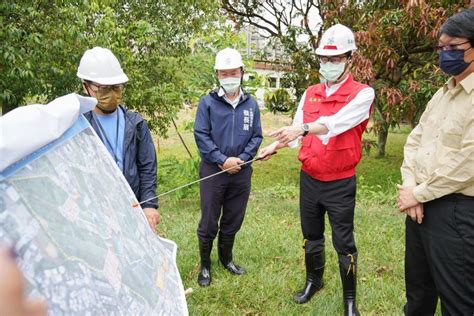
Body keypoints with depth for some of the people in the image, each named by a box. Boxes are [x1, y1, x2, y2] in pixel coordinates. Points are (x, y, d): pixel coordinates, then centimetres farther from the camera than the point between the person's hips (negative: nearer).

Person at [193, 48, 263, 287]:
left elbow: (256, 136, 5)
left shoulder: (251, 104, 5)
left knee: (233, 221, 16)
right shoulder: (208, 102, -4)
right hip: (213, 171, -3)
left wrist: (241, 158, -10)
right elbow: (201, 135, -9)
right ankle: (205, 265, 23)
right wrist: (223, 160, -16)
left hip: (242, 172, 3)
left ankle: (226, 258, 36)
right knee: (209, 223, 5)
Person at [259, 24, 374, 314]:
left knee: (344, 243, 6)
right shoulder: (311, 93, 5)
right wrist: (276, 145, -11)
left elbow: (338, 123, -31)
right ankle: (314, 280, 42)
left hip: (340, 184, -5)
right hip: (309, 179, 5)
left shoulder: (362, 94, -12)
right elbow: (297, 130, 8)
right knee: (311, 236, 20)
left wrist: (304, 128, -46)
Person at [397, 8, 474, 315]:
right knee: (417, 284, 23)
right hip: (422, 203, 8)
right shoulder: (442, 93, 12)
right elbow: (415, 140, 10)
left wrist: (418, 193, -14)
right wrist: (410, 186, -5)